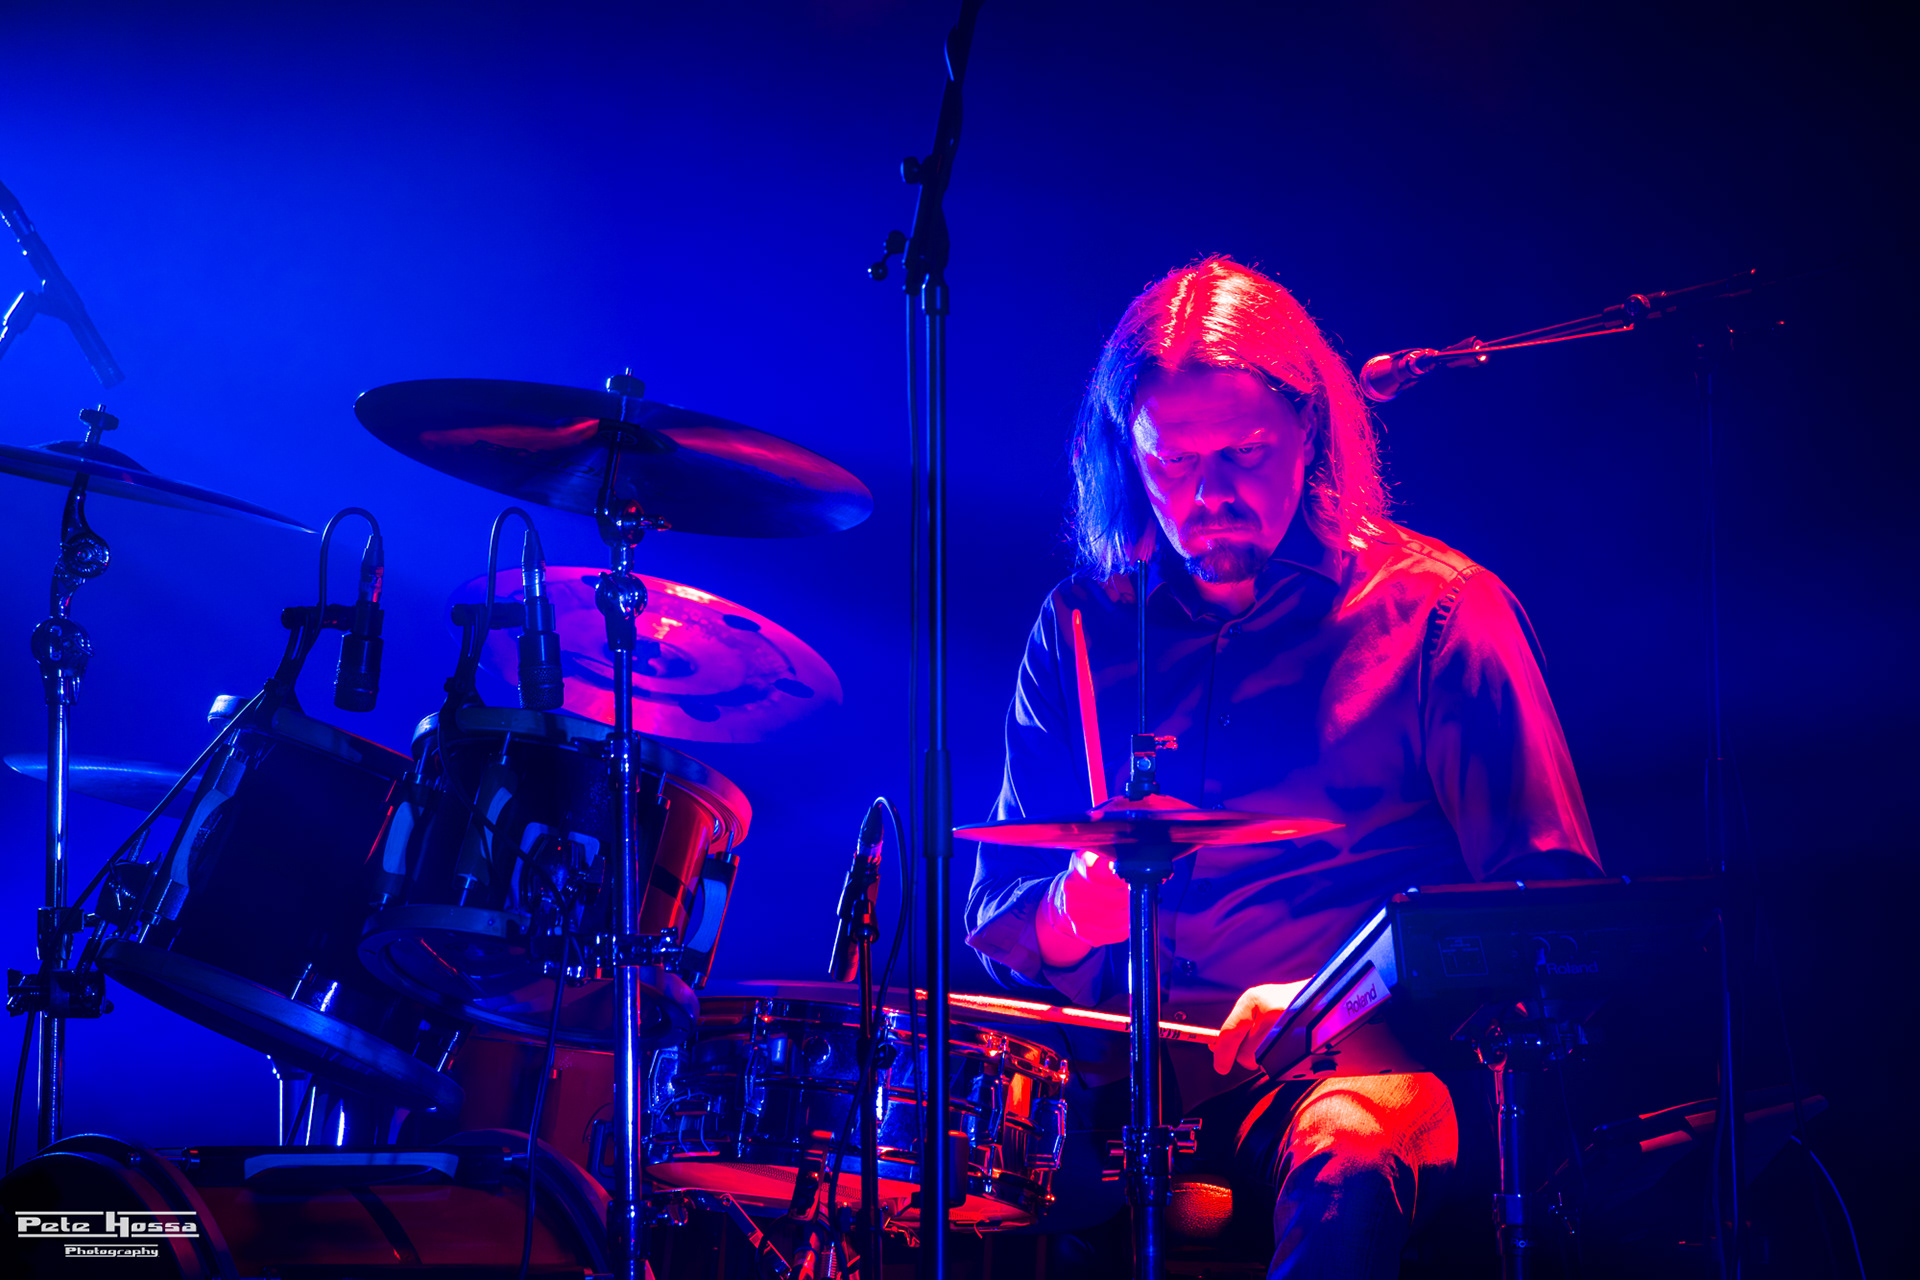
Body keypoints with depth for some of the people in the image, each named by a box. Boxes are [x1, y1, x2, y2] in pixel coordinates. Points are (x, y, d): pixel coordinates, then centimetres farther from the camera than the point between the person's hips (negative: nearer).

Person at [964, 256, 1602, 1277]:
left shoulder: (1437, 610, 3)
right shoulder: (1086, 627, 12)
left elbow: (1550, 901, -3)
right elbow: (993, 910, 15)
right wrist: (1068, 921, -10)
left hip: (1362, 1054, -3)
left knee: (1348, 1159, -38)